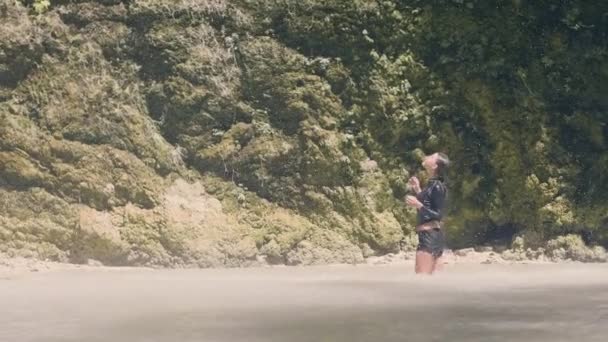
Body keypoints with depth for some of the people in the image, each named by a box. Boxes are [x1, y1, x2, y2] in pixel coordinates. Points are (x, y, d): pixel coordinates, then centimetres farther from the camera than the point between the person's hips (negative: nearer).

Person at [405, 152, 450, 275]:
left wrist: (418, 205, -26)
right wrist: (417, 190, 19)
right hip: (433, 235, 10)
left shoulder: (437, 187, -16)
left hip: (430, 236, -10)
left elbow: (438, 215, -18)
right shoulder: (432, 184, 12)